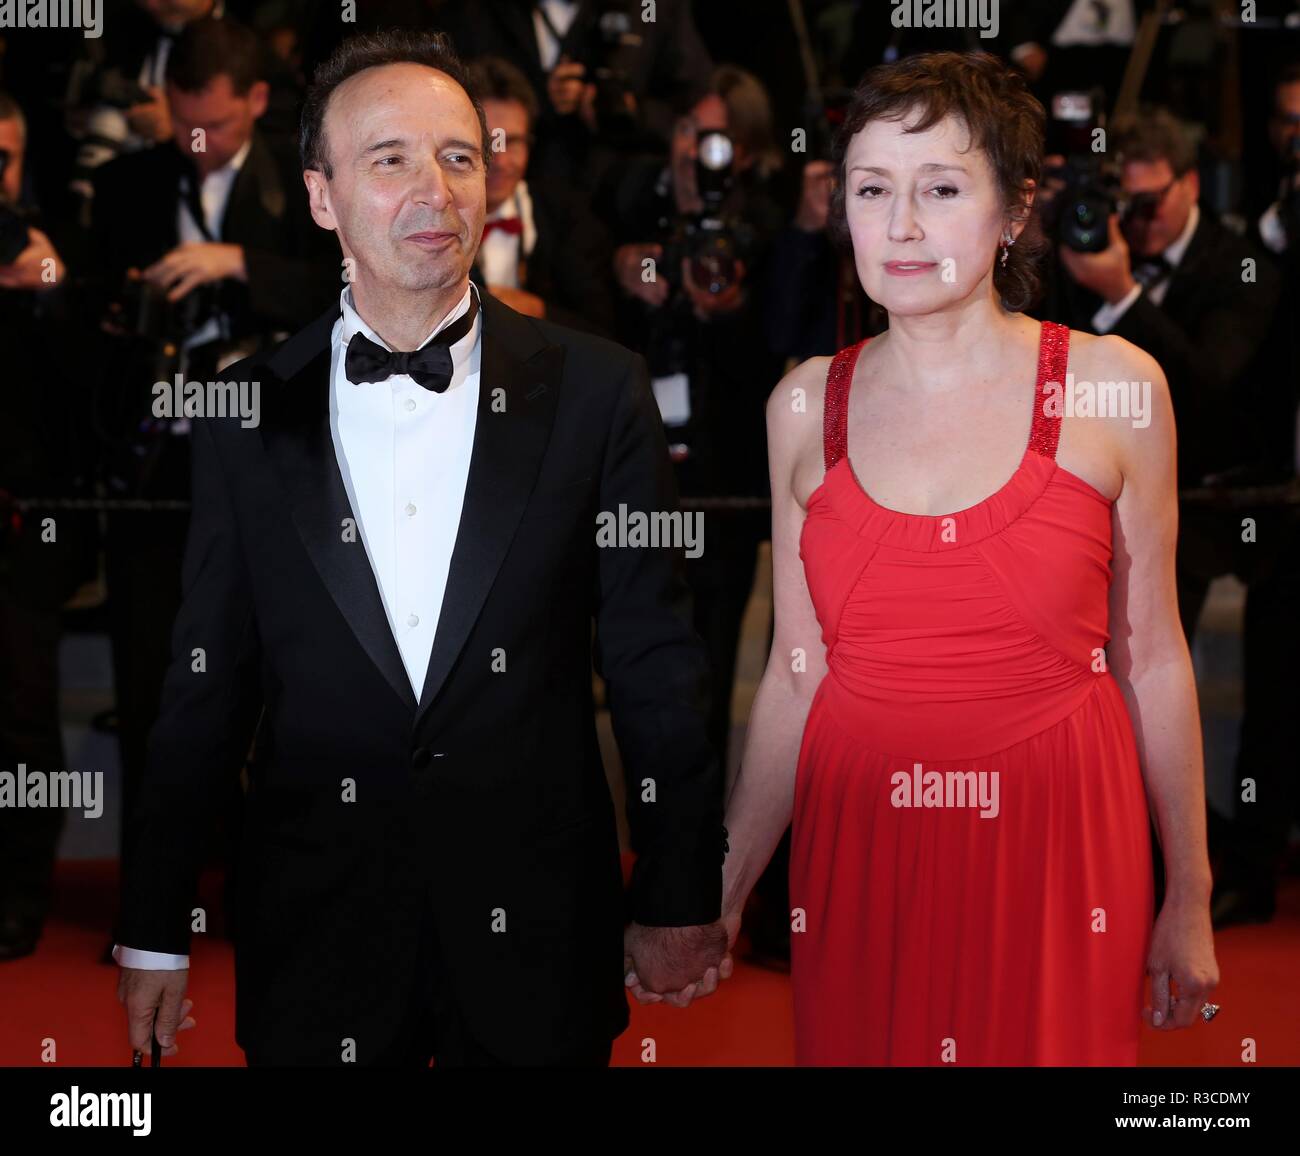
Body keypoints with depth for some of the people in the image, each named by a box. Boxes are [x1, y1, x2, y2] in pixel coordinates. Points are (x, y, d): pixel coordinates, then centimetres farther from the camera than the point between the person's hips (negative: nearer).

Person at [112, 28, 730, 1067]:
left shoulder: (596, 390, -2)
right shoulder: (249, 413, 0)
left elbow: (657, 665, 0)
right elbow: (208, 680, 4)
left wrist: (681, 901, 1)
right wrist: (156, 933, 6)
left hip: (538, 932, 0)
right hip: (316, 932, 1)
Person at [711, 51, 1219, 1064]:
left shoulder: (1111, 385, -4)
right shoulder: (807, 406, 3)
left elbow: (1150, 659, 0)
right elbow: (797, 672, 7)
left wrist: (1191, 901, 4)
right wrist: (723, 891, 5)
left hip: (1055, 844, -2)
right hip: (859, 855, 2)